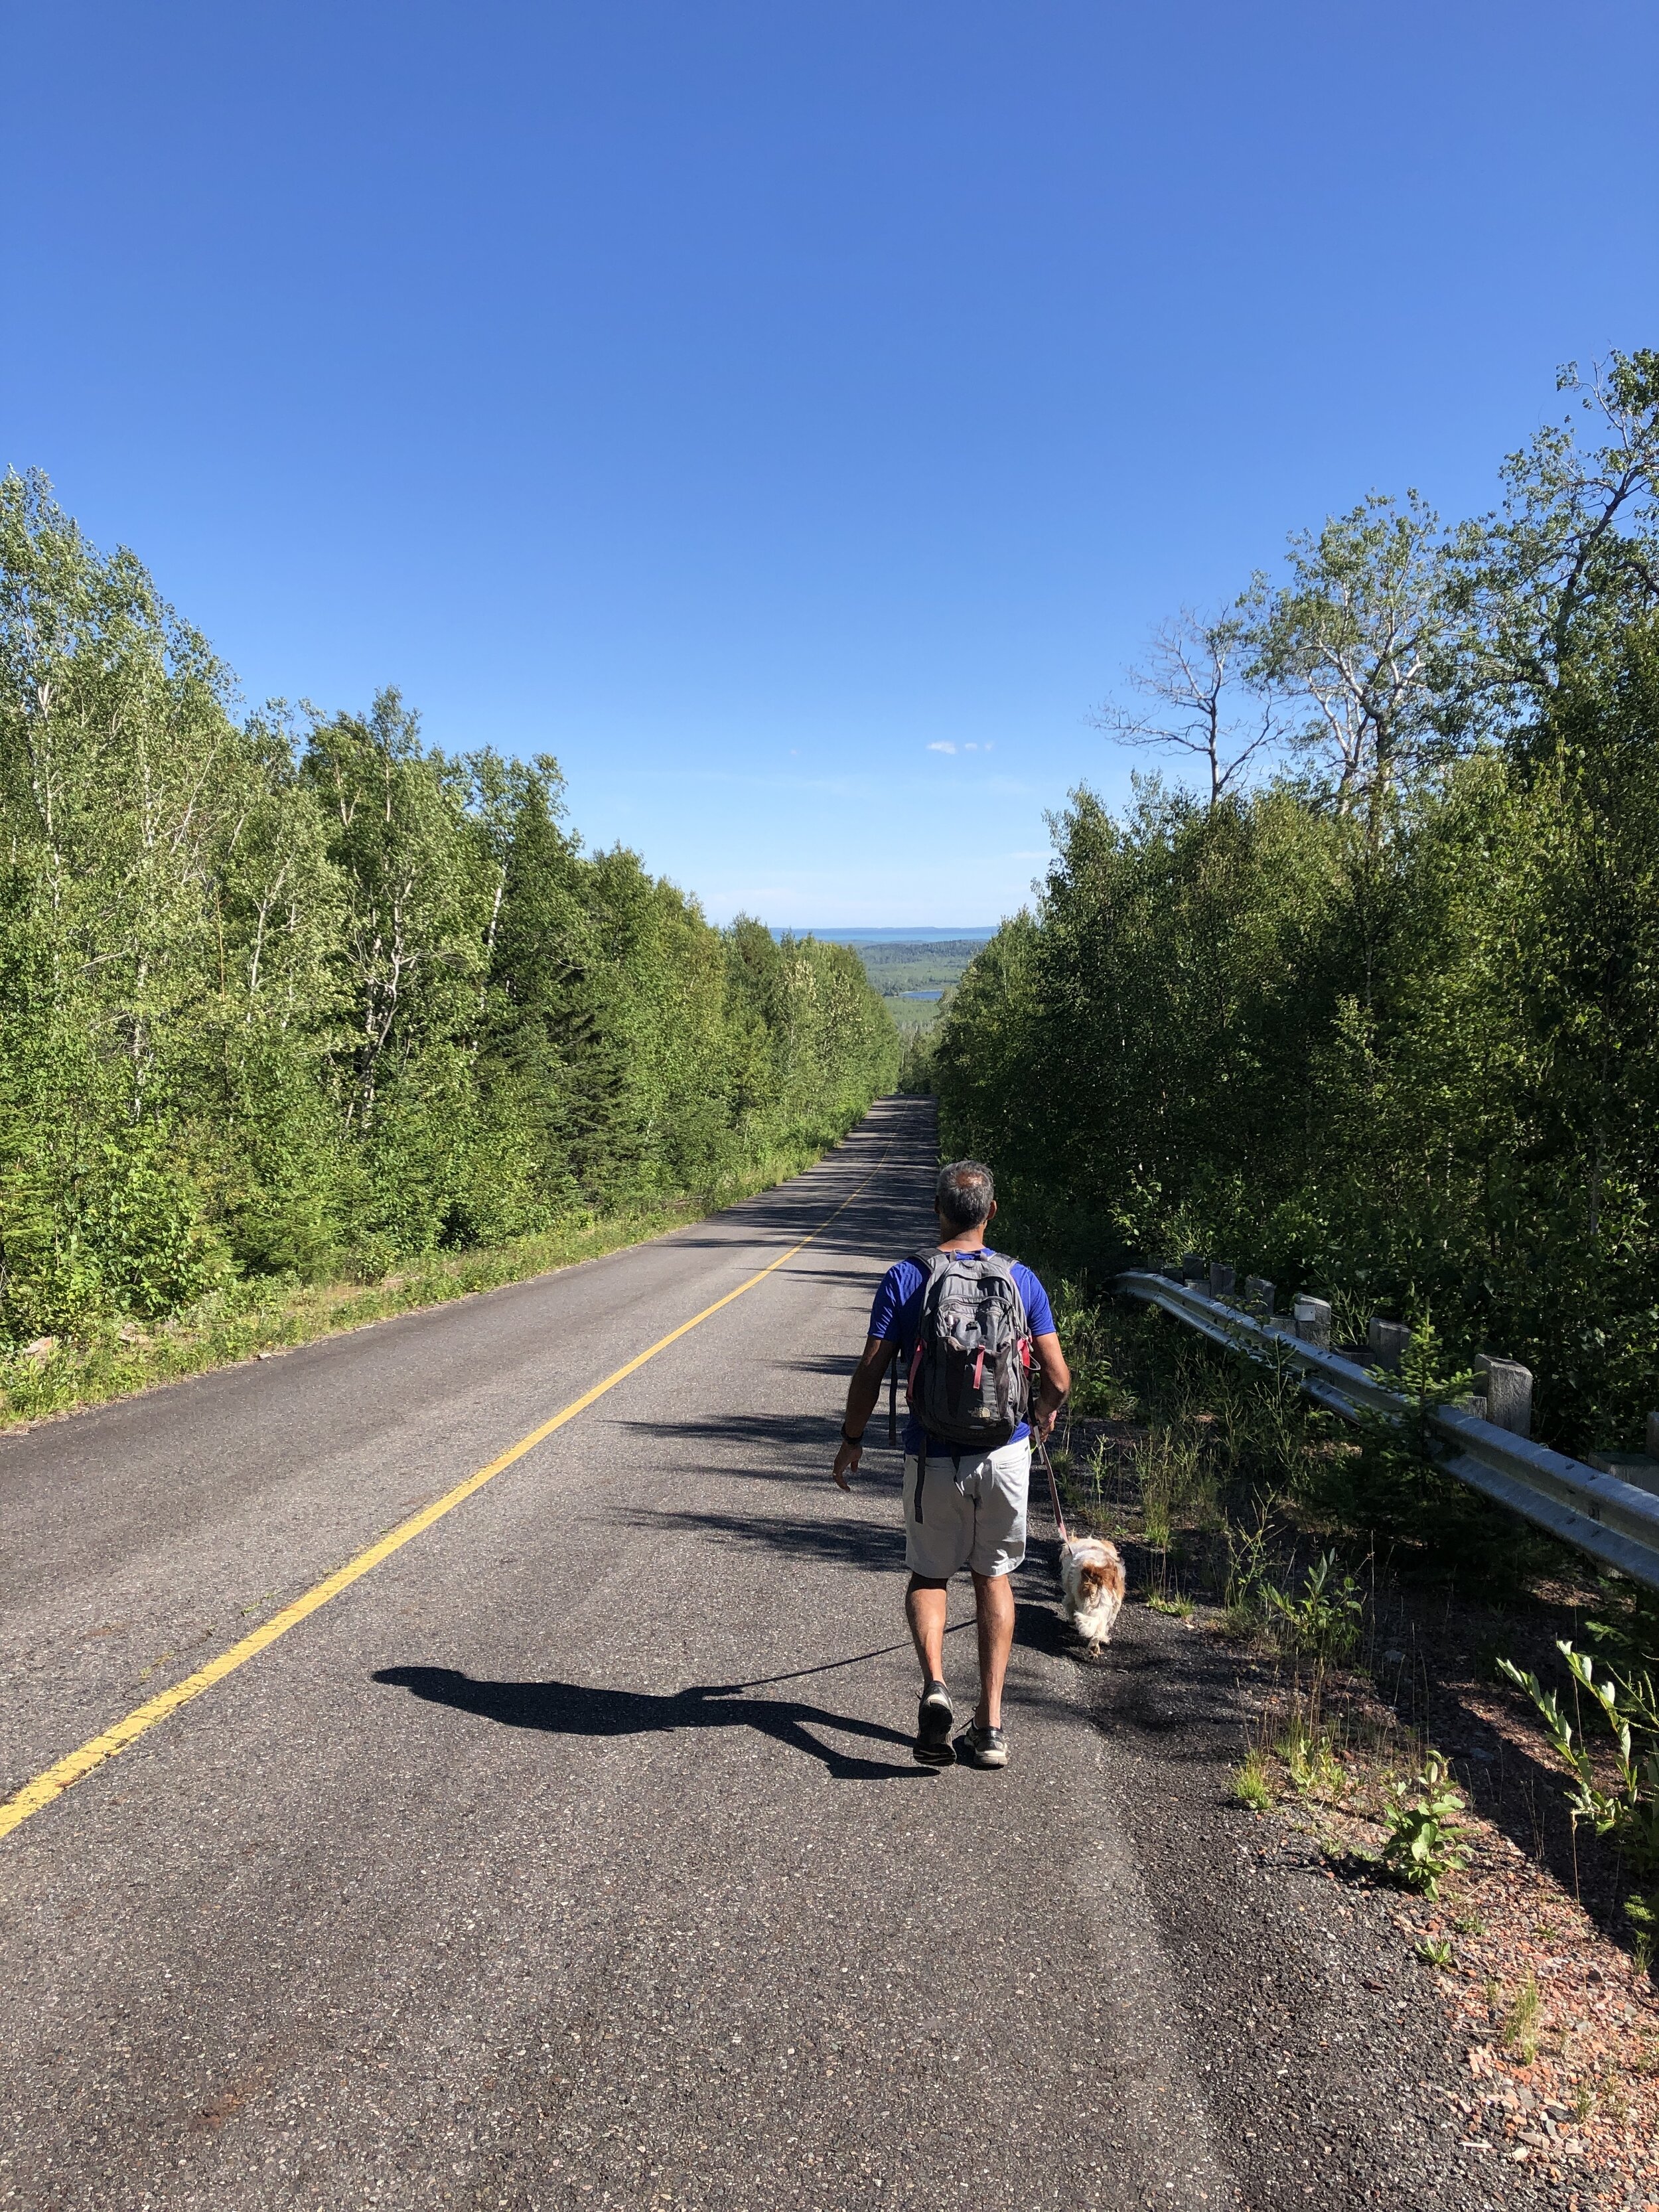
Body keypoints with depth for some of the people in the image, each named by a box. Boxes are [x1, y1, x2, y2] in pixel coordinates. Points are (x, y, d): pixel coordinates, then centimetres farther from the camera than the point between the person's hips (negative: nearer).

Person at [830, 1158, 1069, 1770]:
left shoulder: (905, 1279, -6)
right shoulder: (1021, 1280, 0)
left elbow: (870, 1372, -8)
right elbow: (1058, 1379, 1)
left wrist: (851, 1440, 6)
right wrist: (1044, 1412, 23)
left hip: (934, 1456, -1)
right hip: (1004, 1451, 2)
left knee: (929, 1575, 17)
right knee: (993, 1577, 18)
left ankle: (934, 1684, -8)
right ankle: (990, 1725, 17)